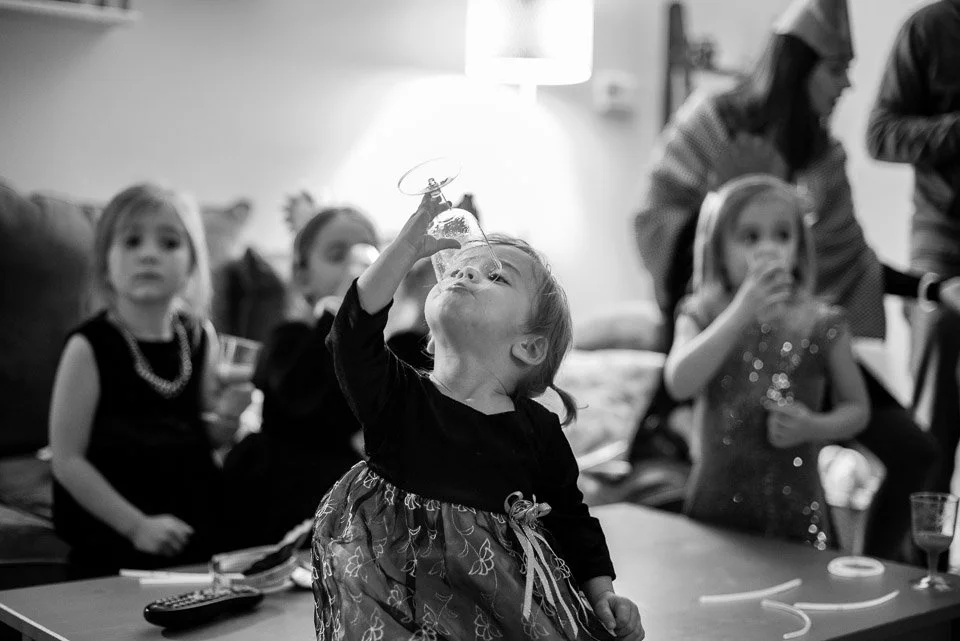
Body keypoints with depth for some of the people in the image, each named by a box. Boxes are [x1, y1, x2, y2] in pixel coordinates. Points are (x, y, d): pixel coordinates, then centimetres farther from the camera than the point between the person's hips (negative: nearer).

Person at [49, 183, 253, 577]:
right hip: (113, 533, -4)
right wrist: (137, 525, -16)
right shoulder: (90, 347, -13)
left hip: (193, 522, 5)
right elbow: (67, 459, -12)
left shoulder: (200, 338, 2)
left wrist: (224, 420, -8)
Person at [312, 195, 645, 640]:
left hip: (508, 601, 2)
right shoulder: (397, 396, -3)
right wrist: (412, 243, -22)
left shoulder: (538, 429, 1)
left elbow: (571, 520, 11)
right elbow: (353, 335, -21)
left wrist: (603, 594, 0)